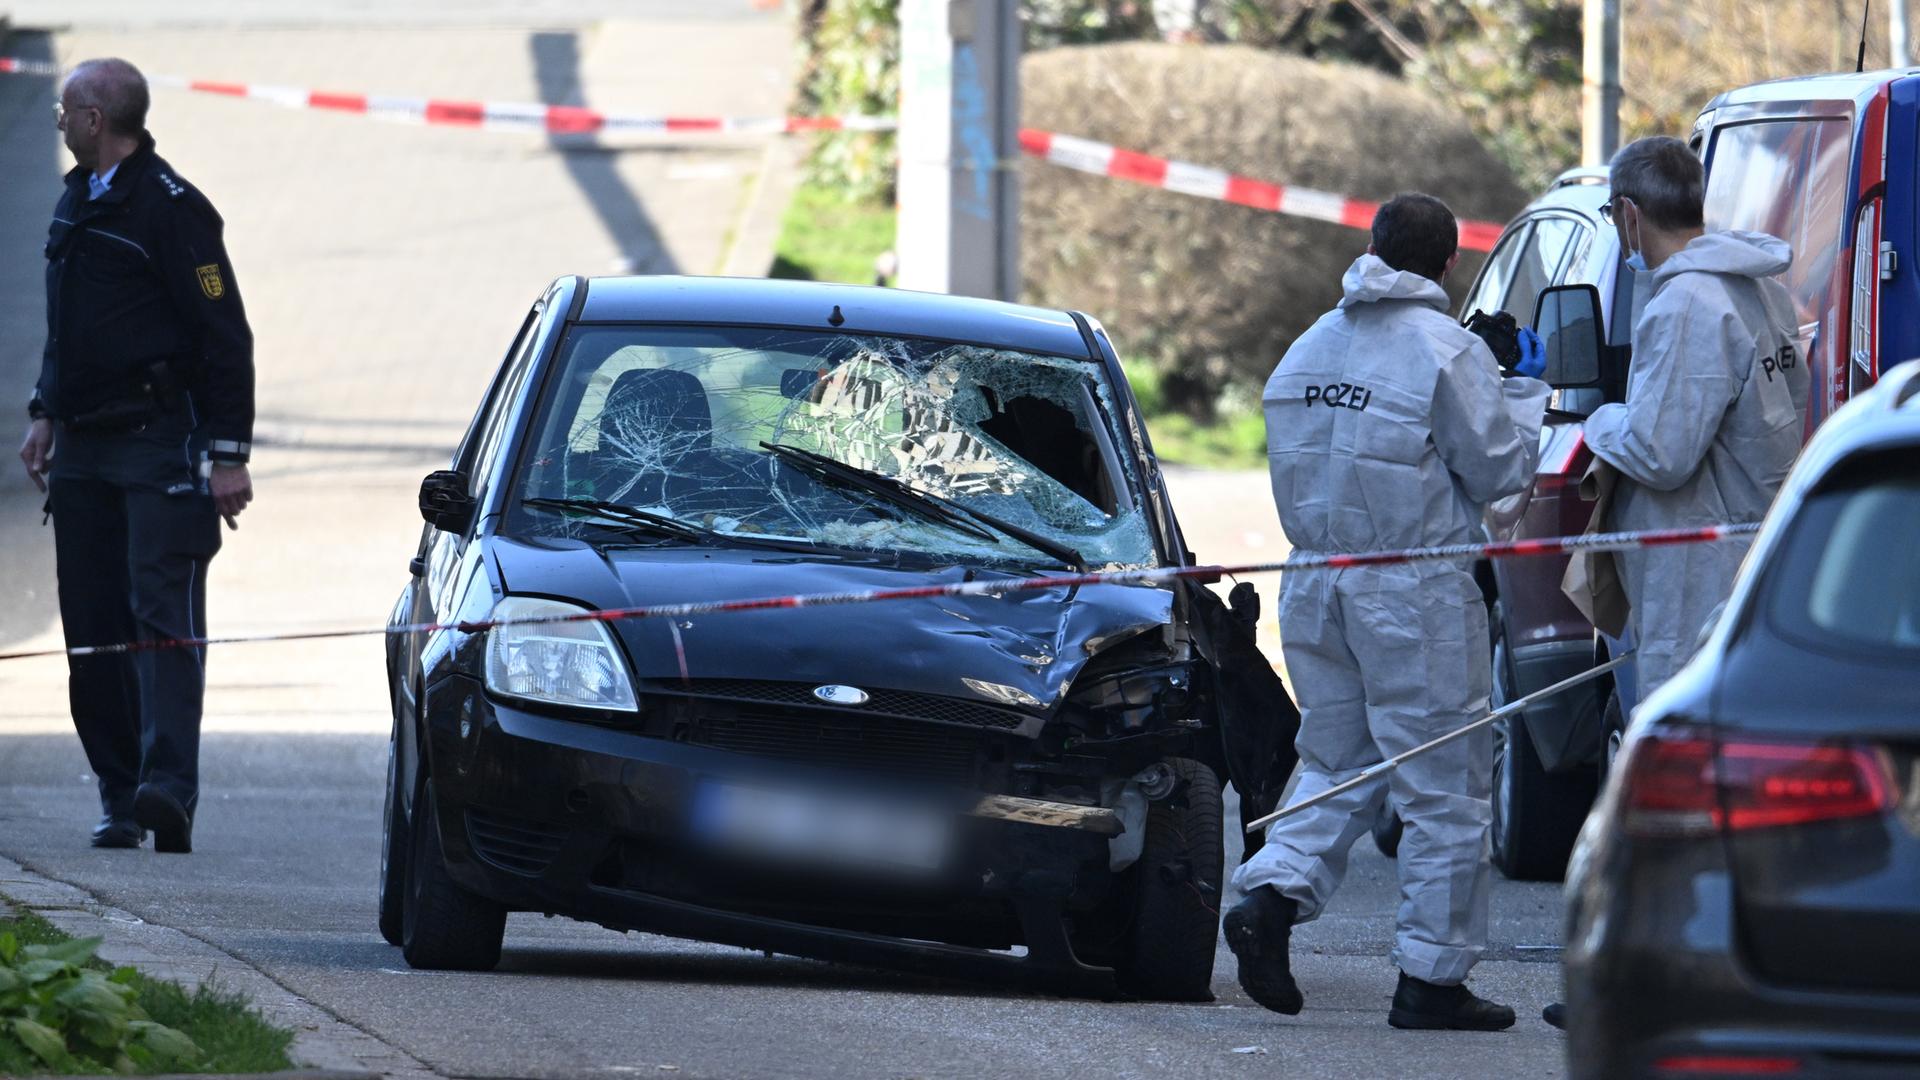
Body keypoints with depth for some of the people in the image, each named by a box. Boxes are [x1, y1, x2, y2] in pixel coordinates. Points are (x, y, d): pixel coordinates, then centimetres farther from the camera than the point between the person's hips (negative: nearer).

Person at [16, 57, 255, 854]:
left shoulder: (170, 207, -10)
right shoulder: (77, 202, 16)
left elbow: (225, 337, -10)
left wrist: (228, 455, -13)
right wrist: (47, 414, 18)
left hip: (158, 442, -8)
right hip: (83, 450, 8)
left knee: (163, 610, -15)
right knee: (93, 629, 4)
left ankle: (169, 783, -25)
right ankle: (120, 798, 6)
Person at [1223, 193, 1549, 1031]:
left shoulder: (1309, 349, 10)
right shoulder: (1446, 350, -11)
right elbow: (1498, 468, -8)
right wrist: (1527, 391, 9)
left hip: (1316, 584, 6)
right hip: (1416, 591, -6)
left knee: (1337, 763, 18)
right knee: (1446, 788, 3)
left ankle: (1273, 895, -8)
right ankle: (1430, 977, 3)